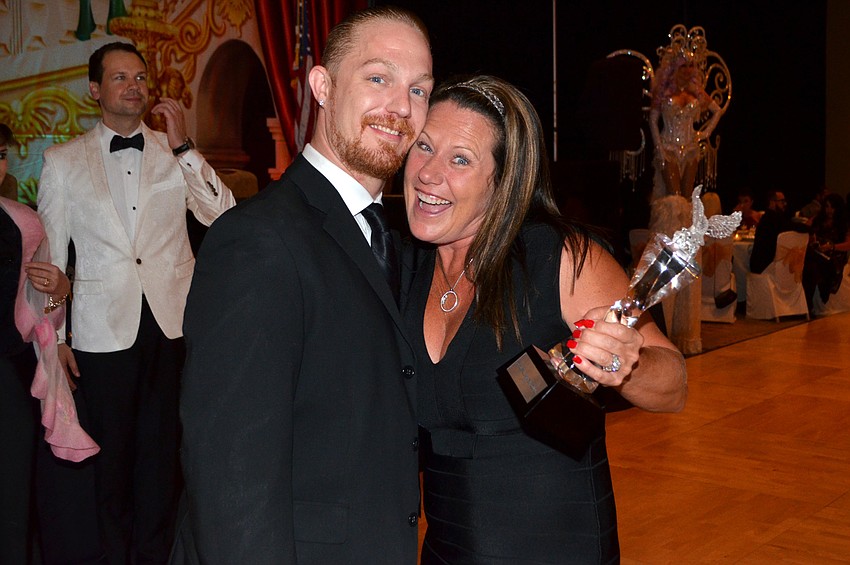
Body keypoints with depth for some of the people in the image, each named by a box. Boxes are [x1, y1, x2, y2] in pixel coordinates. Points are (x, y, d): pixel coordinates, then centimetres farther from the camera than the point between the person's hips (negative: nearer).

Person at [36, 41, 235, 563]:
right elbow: (49, 257, 7)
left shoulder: (176, 153, 6)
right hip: (104, 329, 0)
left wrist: (184, 147, -11)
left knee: (162, 448, 8)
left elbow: (225, 217, -6)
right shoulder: (63, 162, 6)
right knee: (114, 449, 9)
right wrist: (53, 337, 4)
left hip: (173, 323, 1)